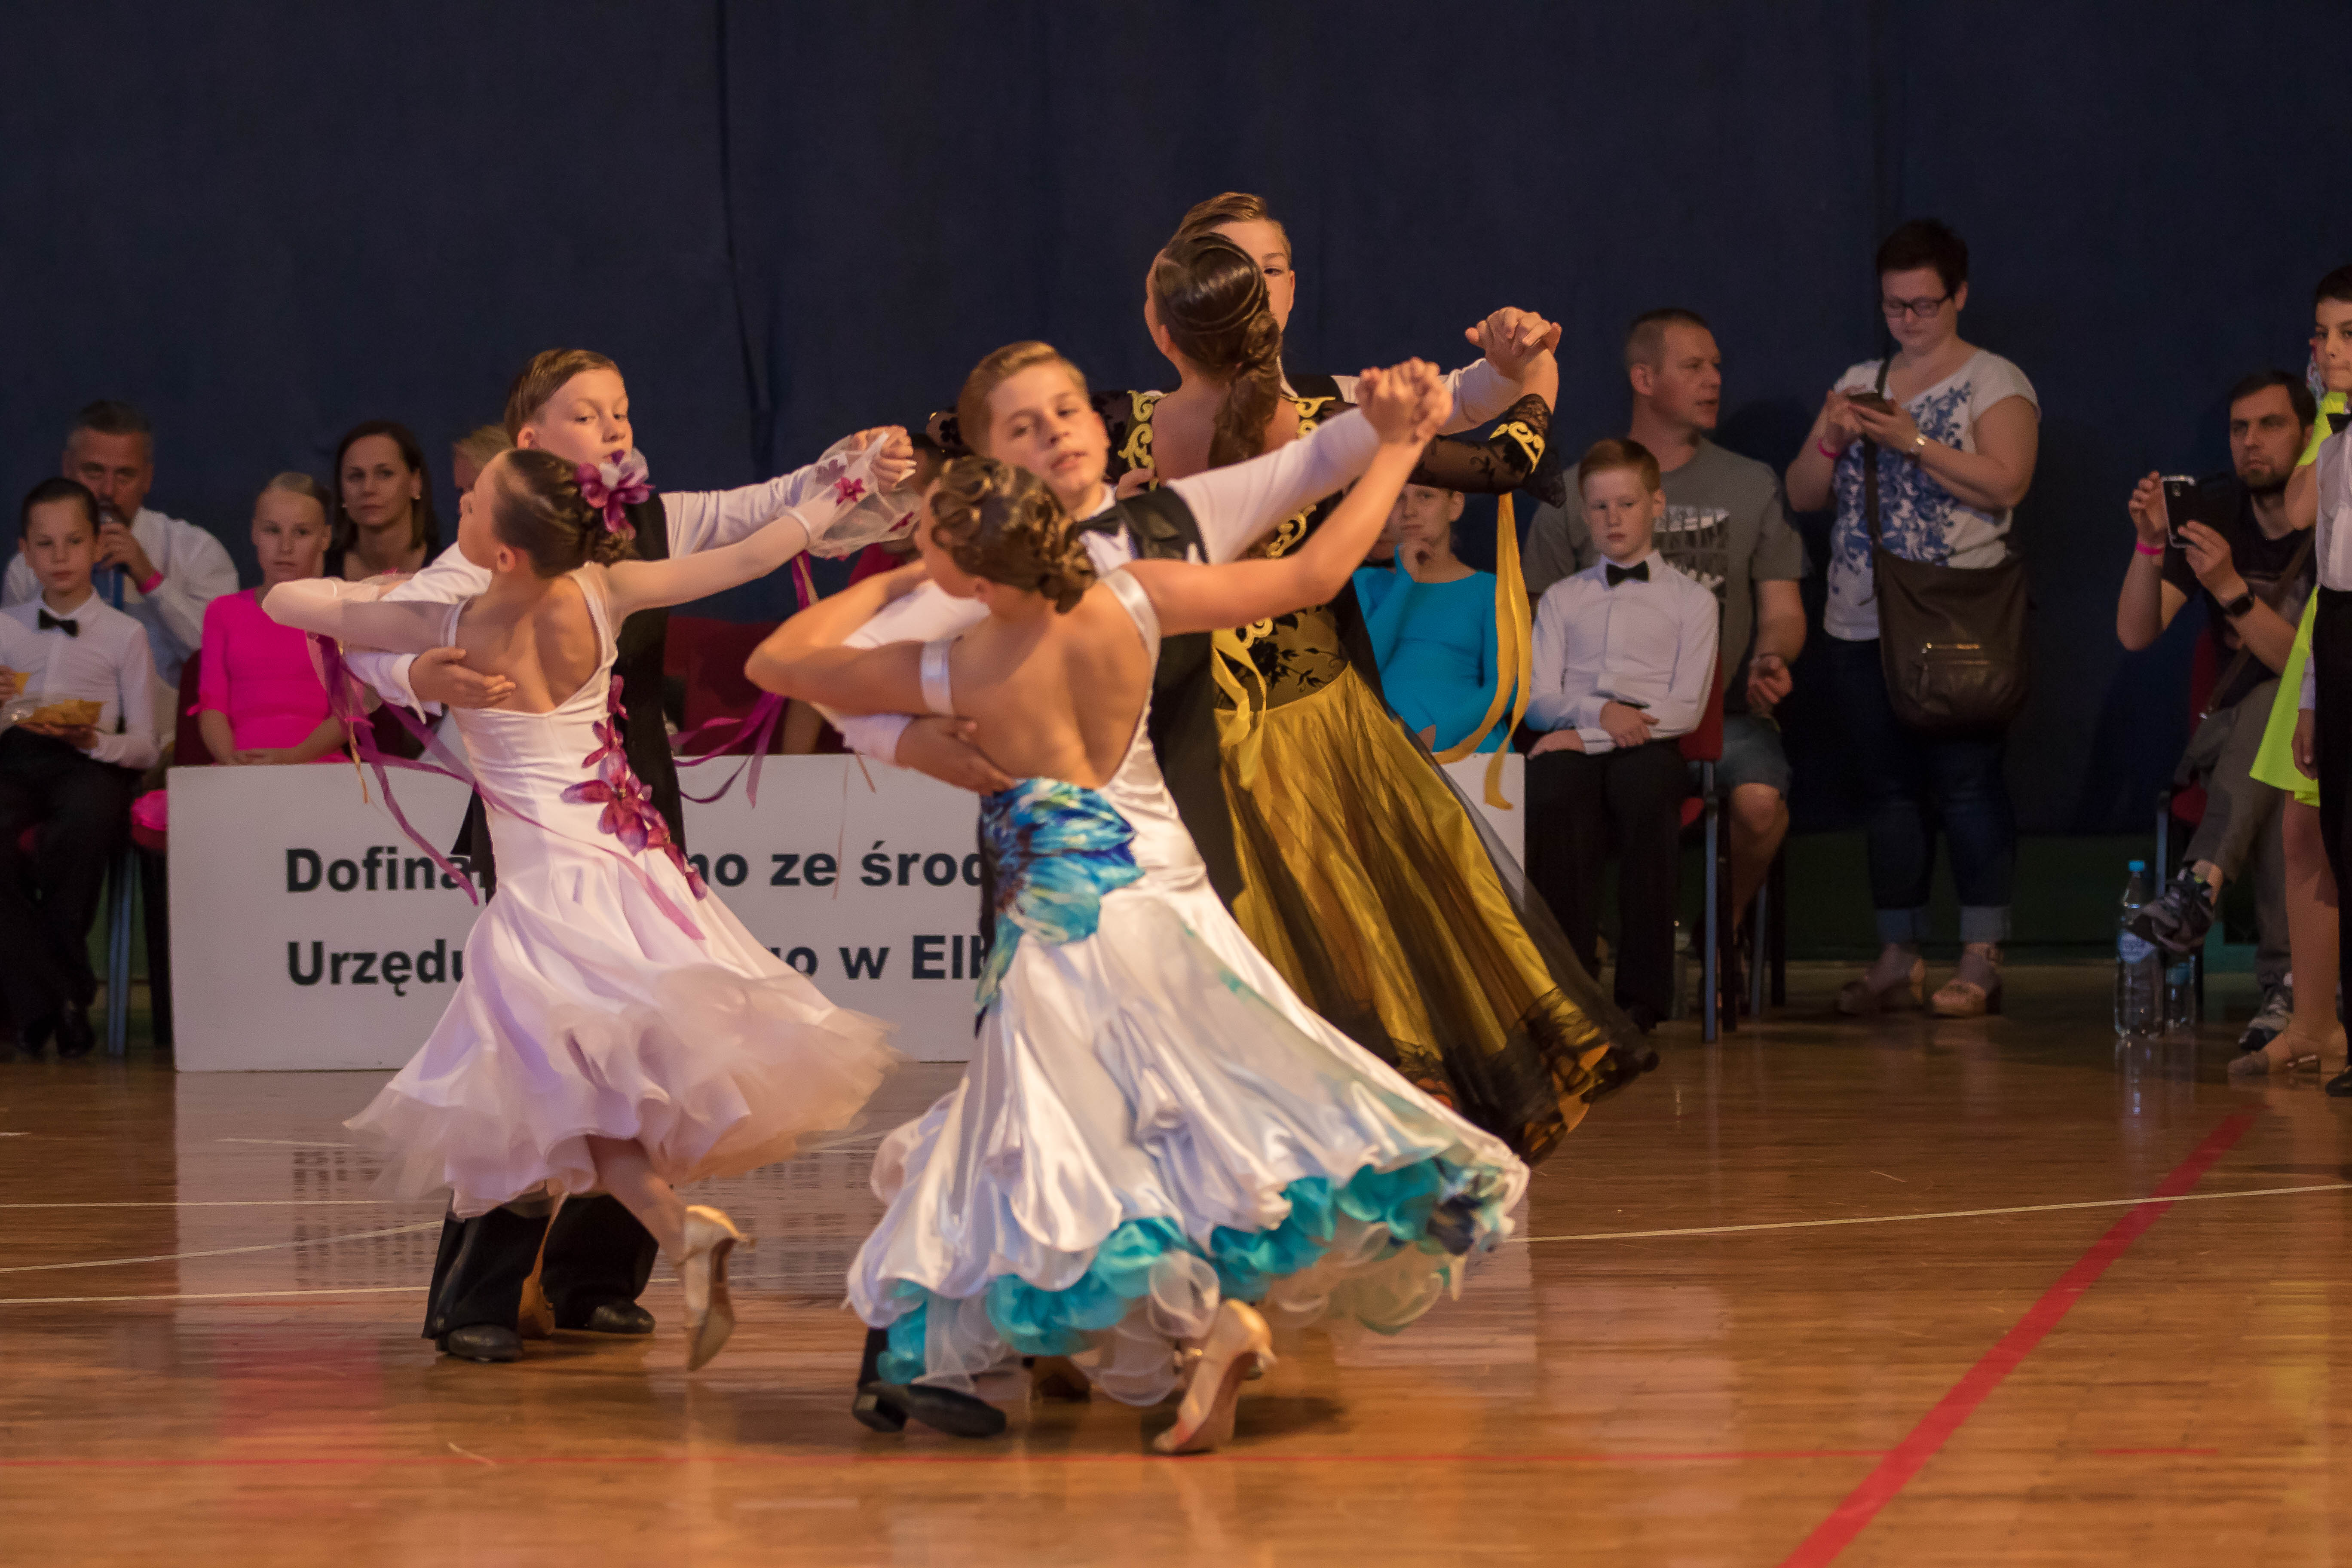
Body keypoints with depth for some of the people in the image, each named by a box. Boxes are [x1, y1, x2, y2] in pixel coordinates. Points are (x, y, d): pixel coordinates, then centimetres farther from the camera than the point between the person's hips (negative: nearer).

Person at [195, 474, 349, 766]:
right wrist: (230, 758, -11)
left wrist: (295, 756, -14)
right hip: (240, 769, 2)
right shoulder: (224, 612, 24)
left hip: (318, 763, -2)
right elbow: (212, 706, 13)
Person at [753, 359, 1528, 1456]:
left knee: (1073, 1146, -2)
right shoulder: (1133, 602, -9)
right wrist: (1397, 449, 8)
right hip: (1166, 893, 4)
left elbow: (776, 662, -2)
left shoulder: (958, 675, -14)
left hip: (1057, 925, -4)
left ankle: (1204, 1317, -23)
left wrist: (886, 586, 10)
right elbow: (1313, 575, -2)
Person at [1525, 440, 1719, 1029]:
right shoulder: (1561, 599, 24)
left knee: (1646, 793, -38)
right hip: (1576, 744, 2)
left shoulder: (1690, 600, 16)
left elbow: (1685, 709, 3)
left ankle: (1643, 996, -34)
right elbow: (1538, 699, 11)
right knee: (1551, 793, -36)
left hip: (1649, 745, -2)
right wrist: (1599, 711, -11)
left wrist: (1585, 736, -8)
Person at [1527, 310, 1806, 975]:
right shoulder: (1574, 494, 11)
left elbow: (1783, 612, 12)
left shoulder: (1752, 486, 14)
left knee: (1759, 800, -32)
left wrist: (1771, 660, -12)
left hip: (1724, 711, 1)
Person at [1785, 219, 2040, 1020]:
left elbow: (2005, 482, -14)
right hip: (1863, 624, 5)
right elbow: (1802, 496, 15)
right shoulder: (1857, 384, 17)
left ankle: (1981, 960, -7)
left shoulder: (1996, 383, 1)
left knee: (1965, 783, -9)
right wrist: (1831, 440, -4)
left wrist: (1913, 441, -18)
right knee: (1891, 788, 7)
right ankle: (1899, 959, 11)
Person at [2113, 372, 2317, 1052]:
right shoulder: (2213, 510, 2)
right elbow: (2135, 634, -6)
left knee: (2272, 707, -39)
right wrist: (2150, 546, -23)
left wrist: (2232, 591, -32)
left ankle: (2199, 886, -53)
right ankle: (2287, 978, -44)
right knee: (2275, 795, -35)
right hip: (2232, 737, 3)